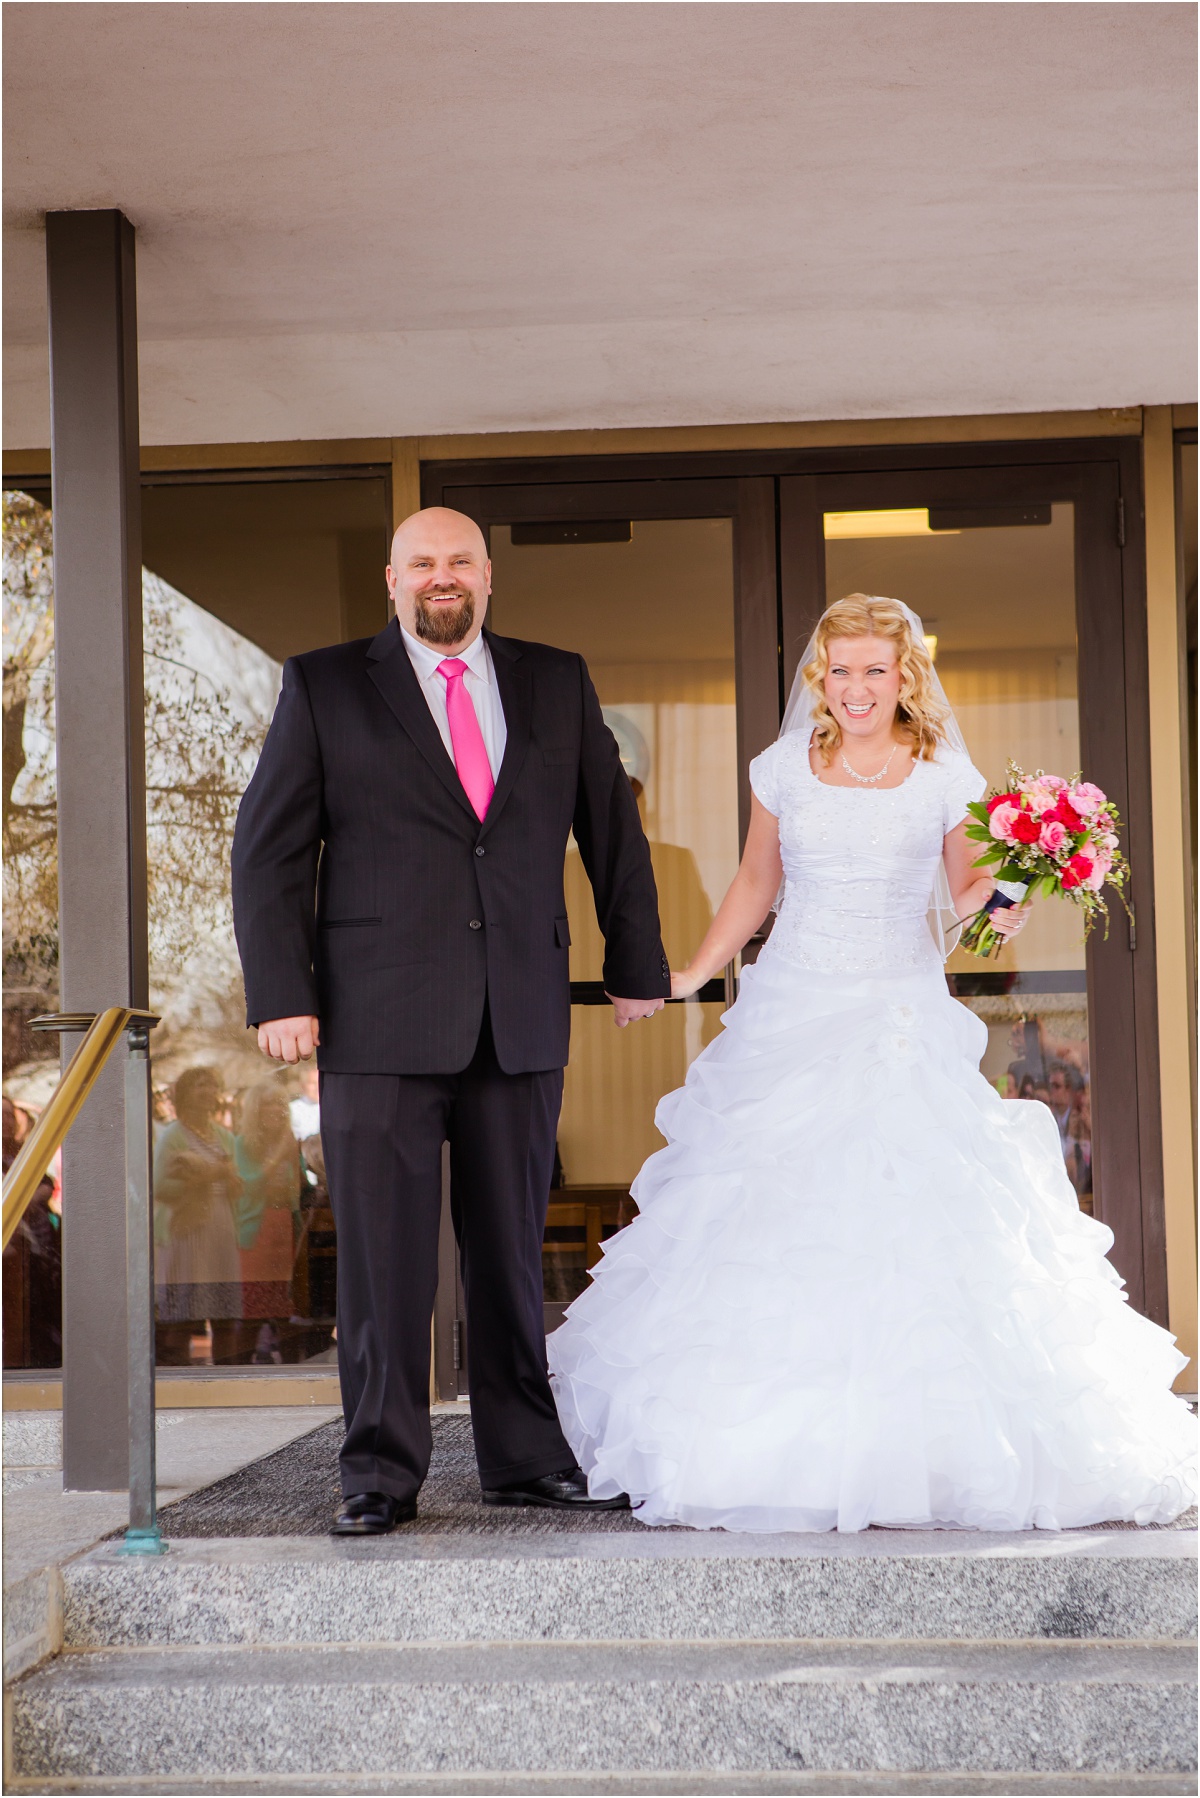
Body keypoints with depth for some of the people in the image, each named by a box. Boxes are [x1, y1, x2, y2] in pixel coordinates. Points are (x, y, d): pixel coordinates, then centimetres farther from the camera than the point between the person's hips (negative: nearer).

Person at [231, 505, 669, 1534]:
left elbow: (613, 829, 18)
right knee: (383, 1254, -1)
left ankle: (525, 1457, 19)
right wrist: (281, 994, -6)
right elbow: (270, 850, 2)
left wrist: (638, 967, 17)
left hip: (522, 1022, 2)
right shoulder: (326, 688, 5)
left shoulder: (558, 685, 12)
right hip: (379, 1022, -2)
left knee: (513, 1248, 8)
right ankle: (383, 1471, 8)